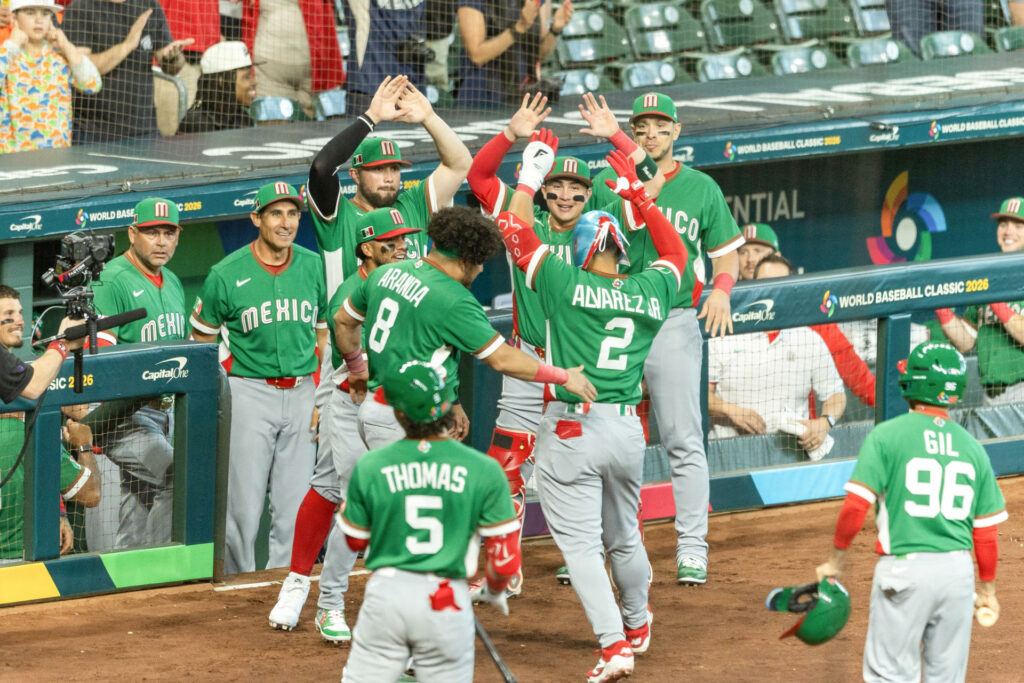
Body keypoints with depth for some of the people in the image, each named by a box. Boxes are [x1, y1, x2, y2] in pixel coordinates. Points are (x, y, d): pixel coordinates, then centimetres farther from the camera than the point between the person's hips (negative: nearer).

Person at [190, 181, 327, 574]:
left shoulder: (313, 267, 6)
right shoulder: (227, 274, -5)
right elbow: (202, 339, 4)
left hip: (301, 394, 3)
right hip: (249, 394, -3)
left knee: (294, 508, 2)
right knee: (243, 508, -4)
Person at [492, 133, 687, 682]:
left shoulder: (567, 283, -6)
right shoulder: (651, 292, 5)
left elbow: (514, 227, 2)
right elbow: (674, 251, 27)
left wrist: (531, 171, 12)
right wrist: (636, 192, 30)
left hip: (571, 427, -5)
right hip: (627, 430, 5)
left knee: (580, 541, -4)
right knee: (624, 537, 23)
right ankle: (637, 625, 42)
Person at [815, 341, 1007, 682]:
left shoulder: (886, 436, -6)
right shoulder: (972, 447, 7)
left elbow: (856, 505, -12)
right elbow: (987, 529, 9)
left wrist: (835, 560, 0)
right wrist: (987, 587, 20)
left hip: (905, 568, -4)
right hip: (958, 571, 4)